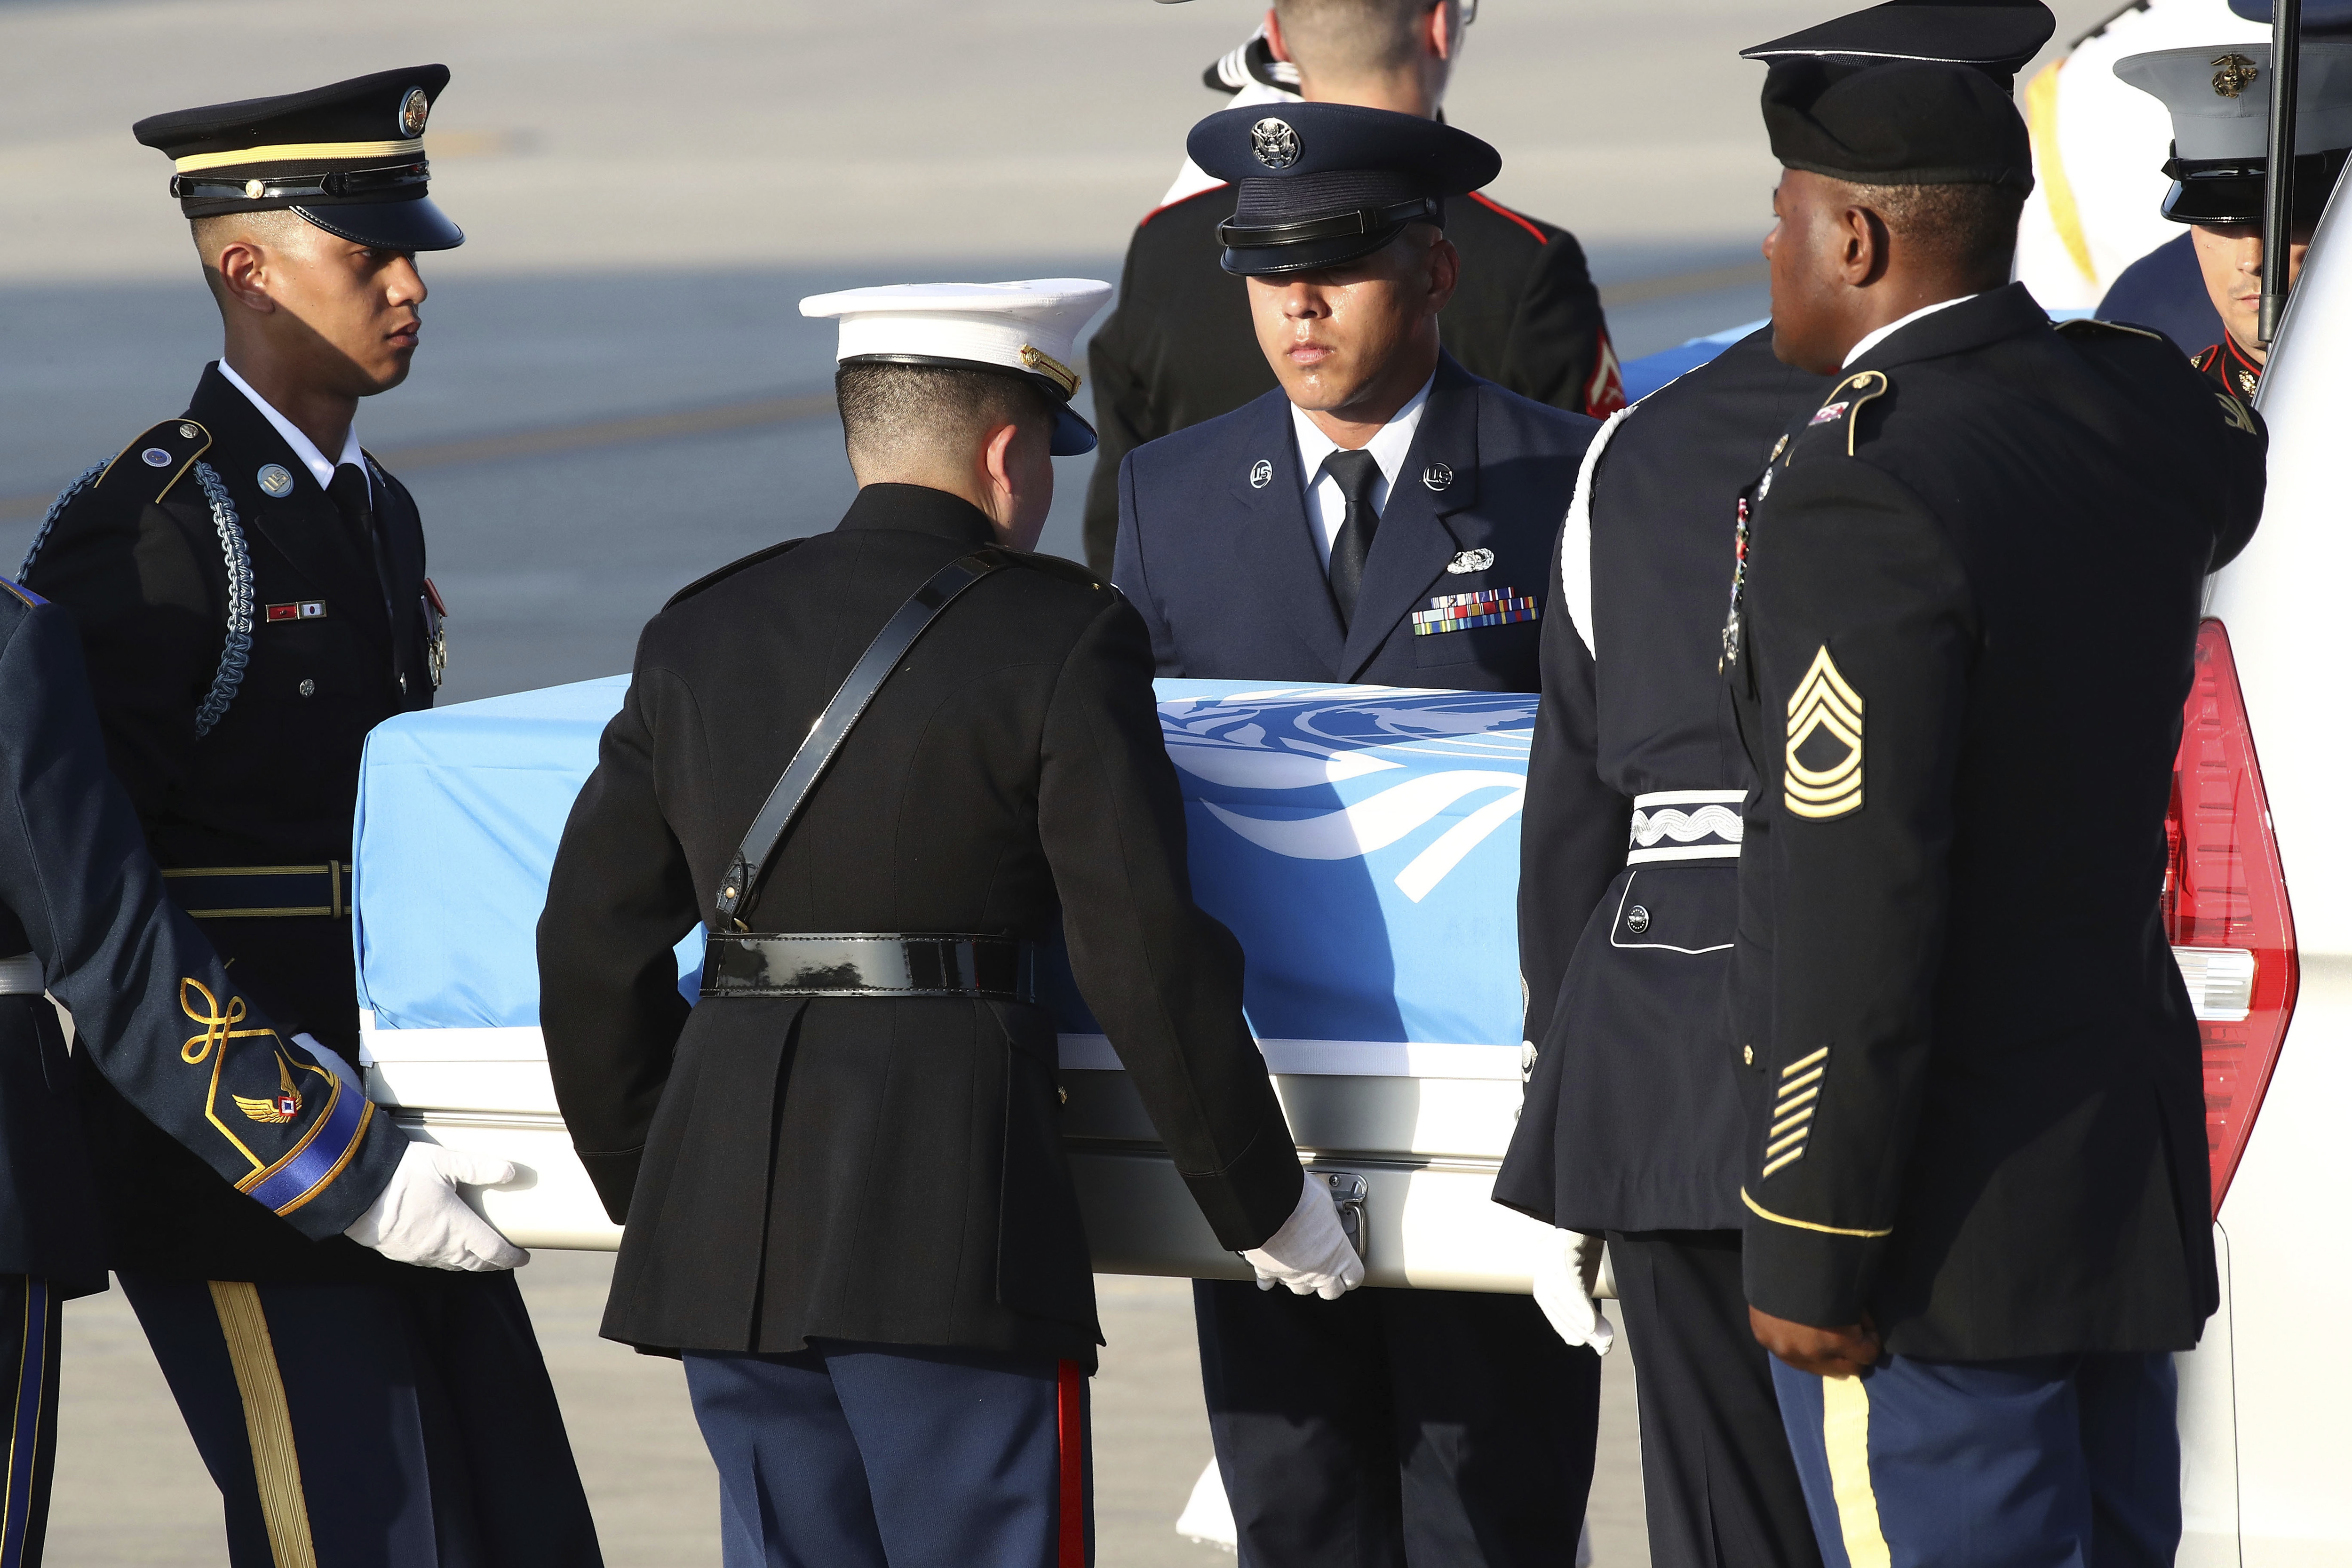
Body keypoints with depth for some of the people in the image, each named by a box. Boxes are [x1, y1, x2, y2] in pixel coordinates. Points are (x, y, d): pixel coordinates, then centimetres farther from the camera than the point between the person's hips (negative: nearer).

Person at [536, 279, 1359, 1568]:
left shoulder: (701, 635, 11)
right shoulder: (1059, 640, -4)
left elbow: (593, 946, 13)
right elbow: (1148, 959, -8)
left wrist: (648, 1188, 26)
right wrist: (1264, 1205, 2)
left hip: (727, 1217, 5)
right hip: (958, 1229, -5)